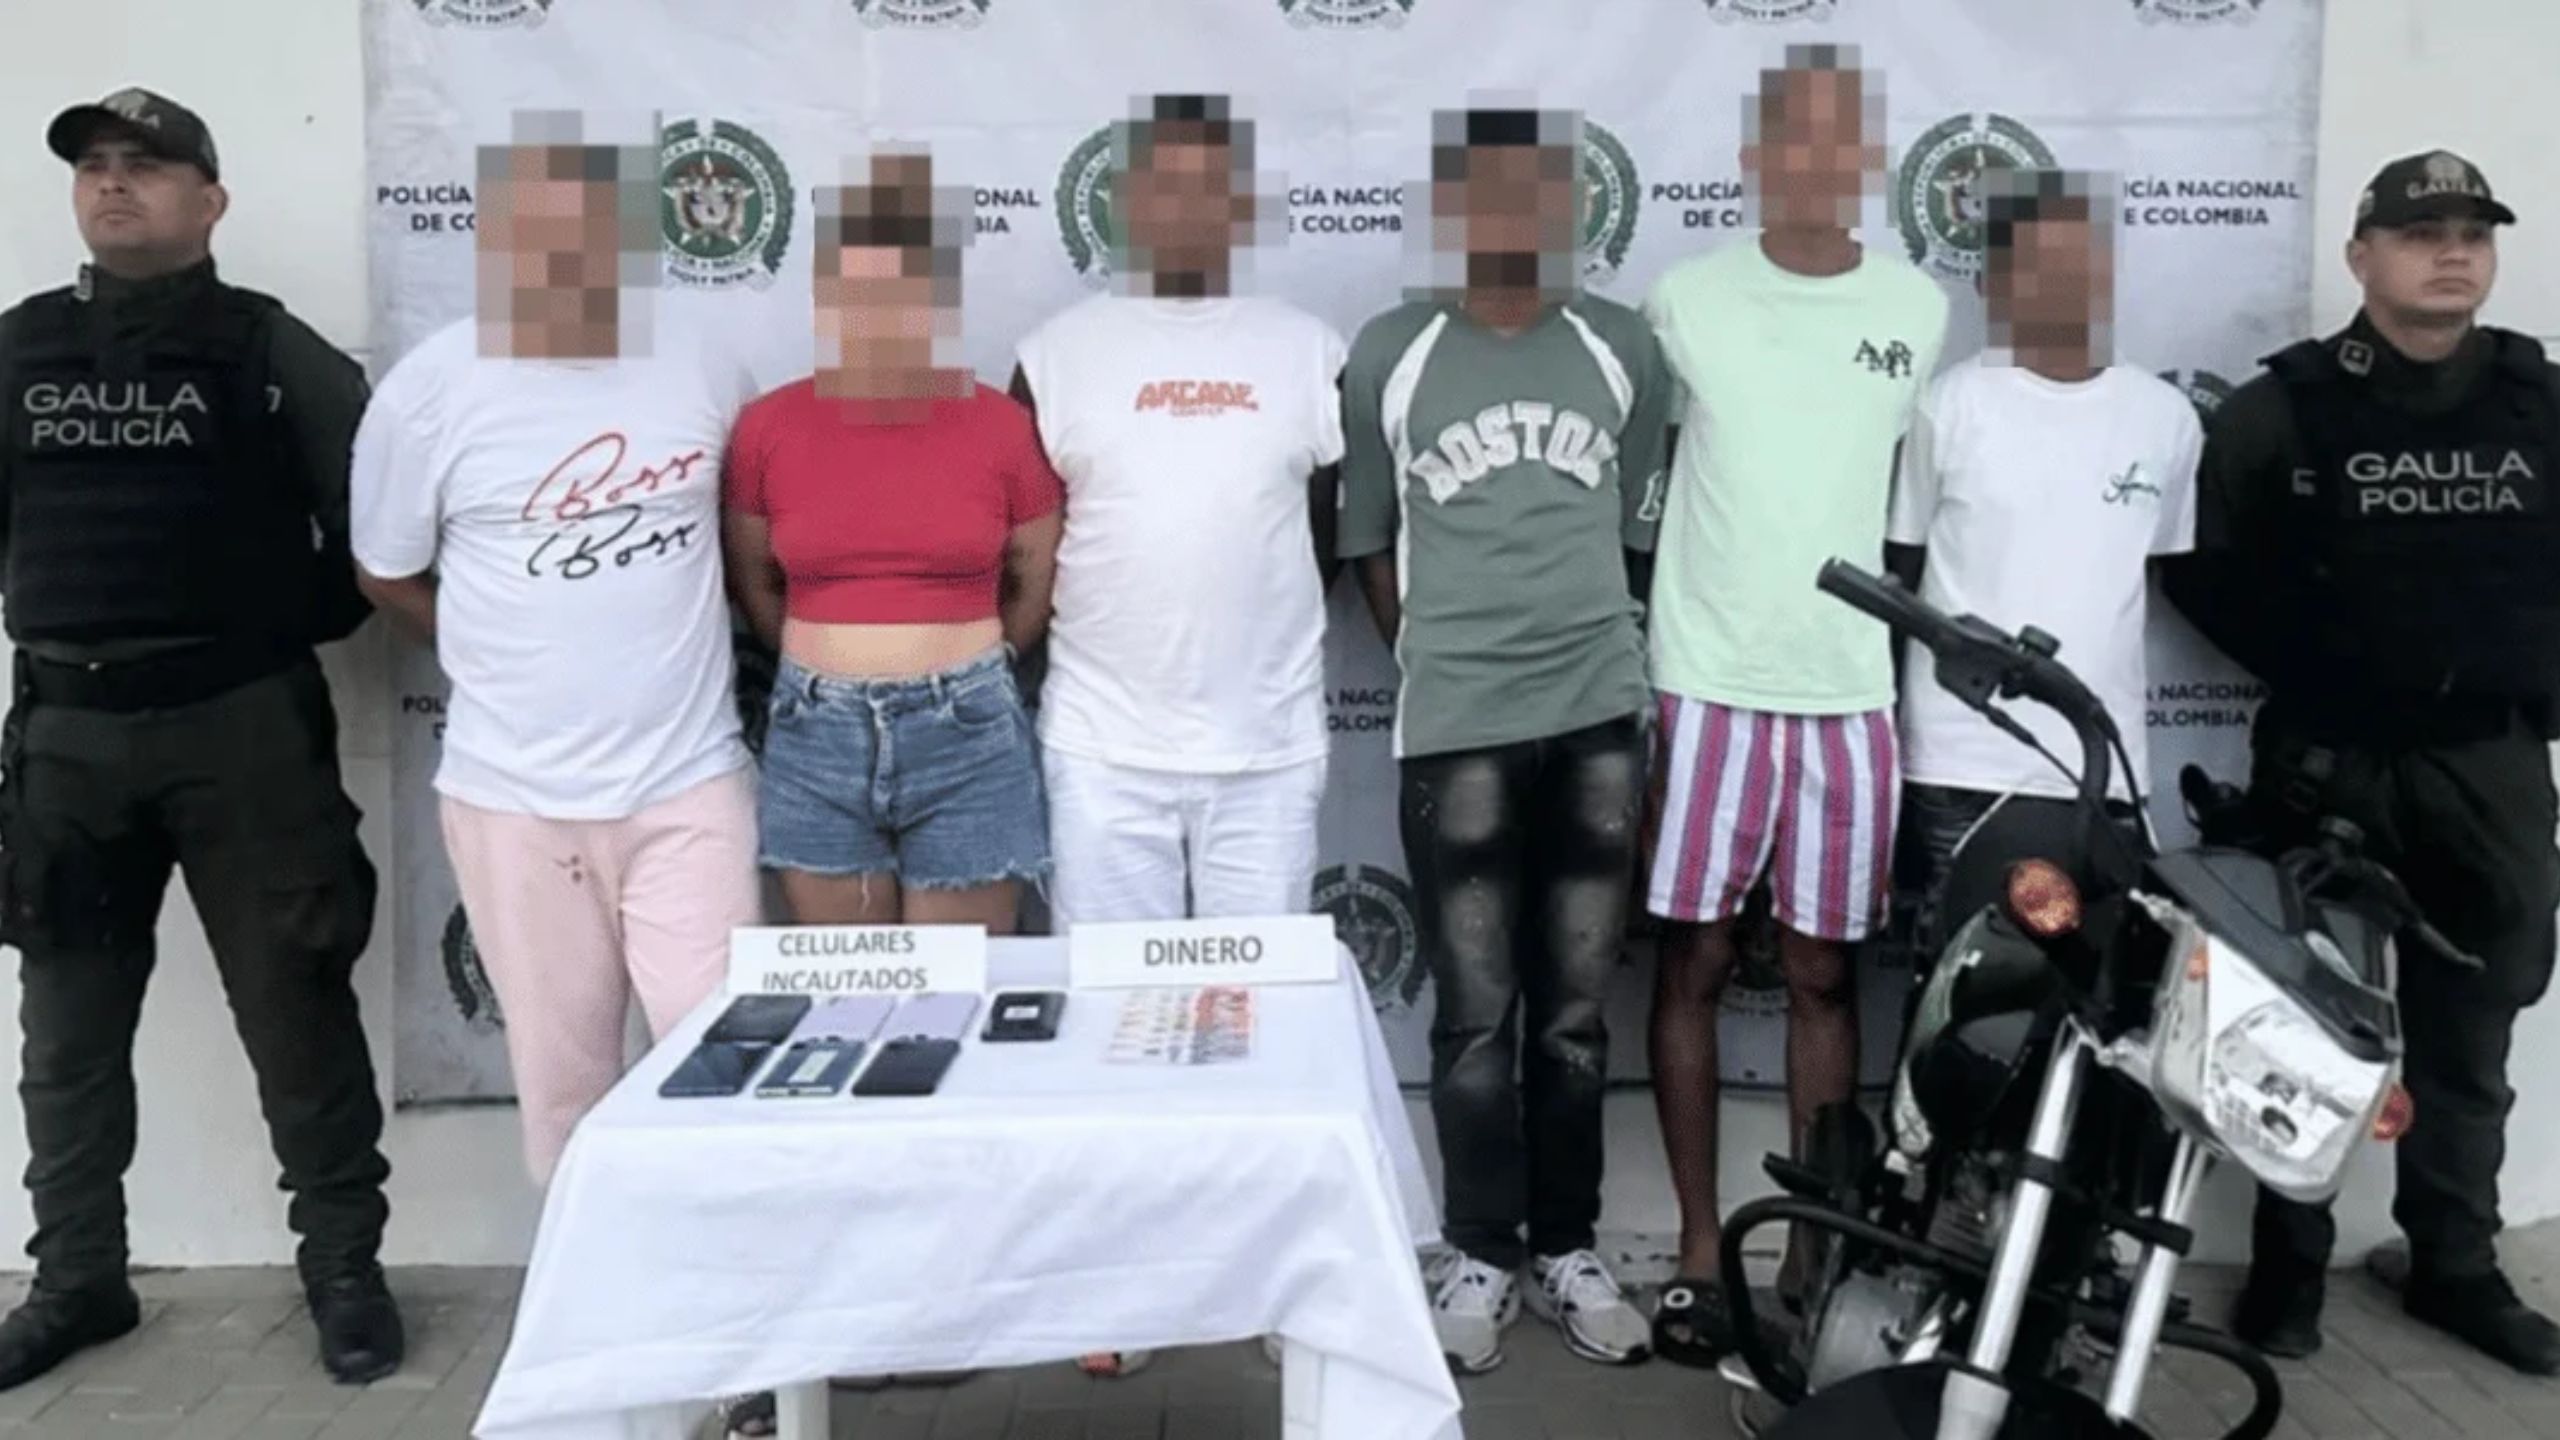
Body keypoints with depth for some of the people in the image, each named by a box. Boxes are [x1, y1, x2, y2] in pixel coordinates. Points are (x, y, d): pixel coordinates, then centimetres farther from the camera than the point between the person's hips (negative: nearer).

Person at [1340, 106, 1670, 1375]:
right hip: (1455, 727, -1)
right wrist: (1451, 655, 9)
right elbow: (1371, 546, 9)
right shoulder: (1389, 355, 2)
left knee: (1576, 1010, 8)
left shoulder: (1623, 349, 7)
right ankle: (1480, 1257, 17)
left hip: (1601, 714, 2)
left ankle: (1566, 1251, 22)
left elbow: (1636, 525, 14)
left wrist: (1580, 642, 11)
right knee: (1476, 1014, 2)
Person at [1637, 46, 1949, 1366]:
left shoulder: (1919, 310, 5)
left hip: (1851, 696, 1)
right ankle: (1701, 1250, 16)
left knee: (1823, 975, 8)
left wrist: (1914, 666, 8)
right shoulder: (1684, 300, 0)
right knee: (1693, 964, 5)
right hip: (1705, 688, -1)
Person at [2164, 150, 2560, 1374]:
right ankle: (2288, 1263, 17)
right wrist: (2310, 668, -9)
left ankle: (2457, 1263, 27)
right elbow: (2201, 567, -4)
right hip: (2331, 763, -3)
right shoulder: (2284, 409, -2)